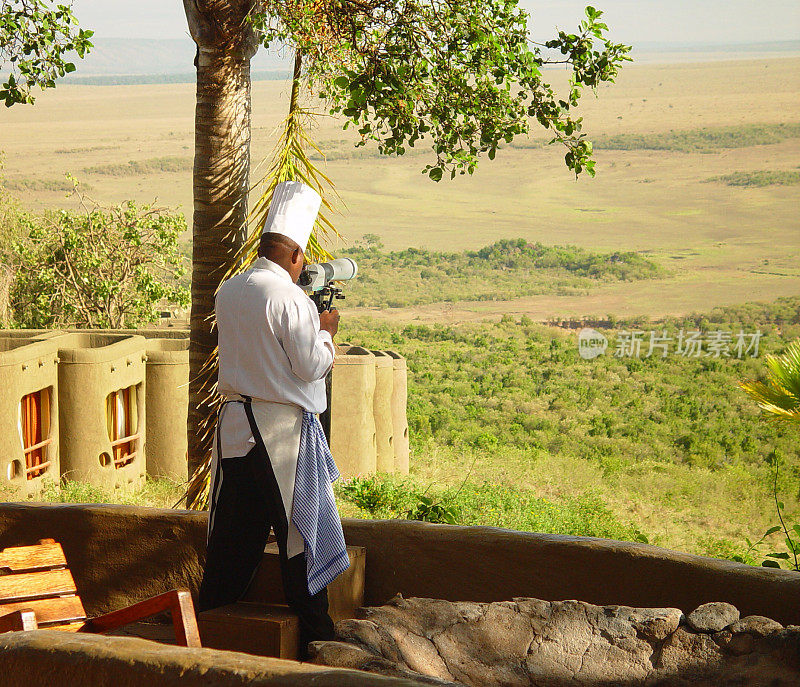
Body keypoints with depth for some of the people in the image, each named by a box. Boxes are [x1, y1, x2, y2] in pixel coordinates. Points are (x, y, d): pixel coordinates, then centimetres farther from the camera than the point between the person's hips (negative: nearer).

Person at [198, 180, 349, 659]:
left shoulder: (228, 292, 7)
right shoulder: (289, 298, -15)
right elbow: (312, 365, -14)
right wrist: (326, 330, 4)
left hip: (234, 422, 6)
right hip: (284, 427, -6)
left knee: (233, 534, 13)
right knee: (299, 533, 3)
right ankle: (314, 638, 9)